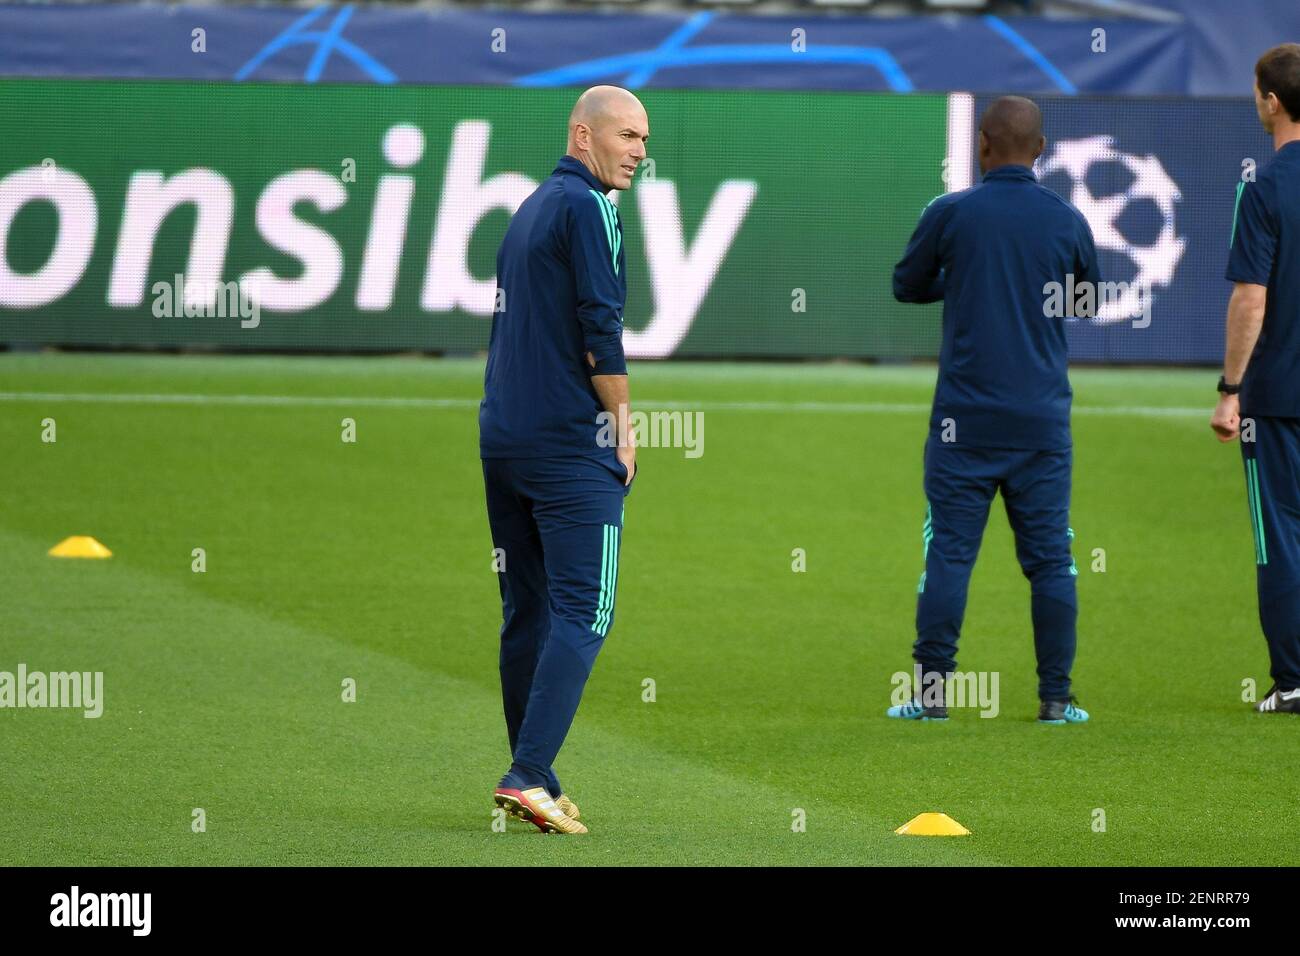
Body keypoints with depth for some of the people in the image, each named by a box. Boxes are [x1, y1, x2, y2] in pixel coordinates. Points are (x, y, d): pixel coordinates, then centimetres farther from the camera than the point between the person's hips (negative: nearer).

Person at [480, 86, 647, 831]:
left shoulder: (531, 210, 19)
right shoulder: (587, 209, -9)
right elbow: (600, 328, -15)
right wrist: (622, 422, -5)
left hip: (503, 435, 9)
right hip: (570, 440, -9)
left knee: (527, 613, 10)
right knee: (582, 614, -10)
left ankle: (536, 783, 12)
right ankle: (529, 774, -20)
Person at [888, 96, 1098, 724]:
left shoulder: (950, 214, -5)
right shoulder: (1067, 221, 1)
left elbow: (906, 286, 9)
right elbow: (1089, 301, 16)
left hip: (964, 418, -2)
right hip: (1043, 418, 2)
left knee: (949, 553, 2)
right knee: (1050, 558, 6)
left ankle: (932, 692, 0)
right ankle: (1055, 697, 5)